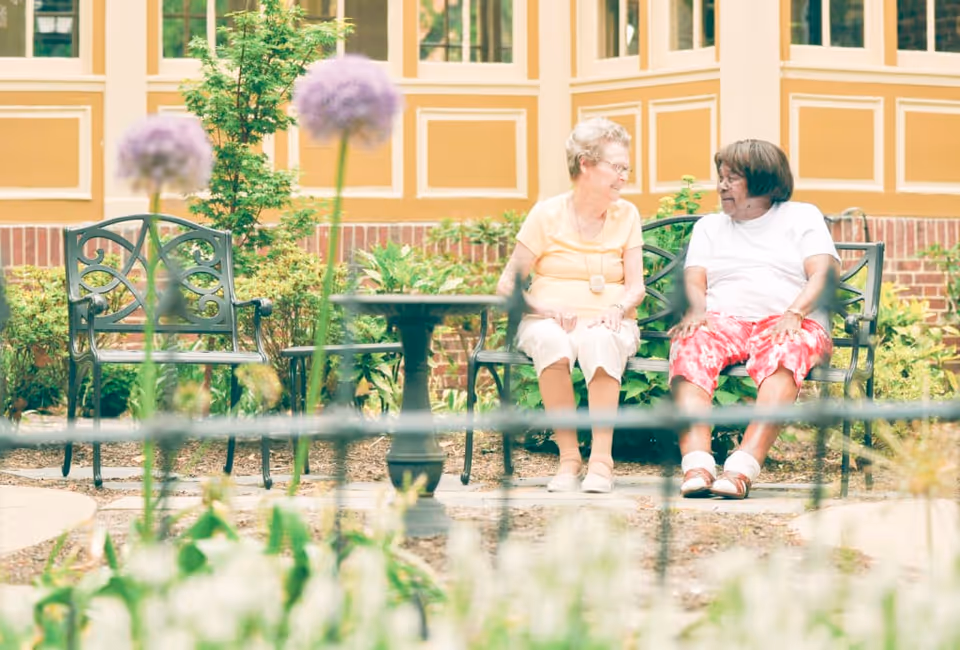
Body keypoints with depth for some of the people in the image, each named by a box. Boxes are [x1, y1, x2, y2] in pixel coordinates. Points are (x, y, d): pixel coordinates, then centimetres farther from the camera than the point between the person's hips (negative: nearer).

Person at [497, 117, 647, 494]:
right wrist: (544, 308, -19)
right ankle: (568, 456, -32)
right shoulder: (547, 214, 2)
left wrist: (617, 308, -17)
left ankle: (602, 457, -37)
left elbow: (636, 286, 5)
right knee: (551, 340, -38)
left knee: (599, 340, -37)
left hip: (608, 325, 1)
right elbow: (507, 286, -1)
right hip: (549, 321, -1)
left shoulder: (626, 215, 9)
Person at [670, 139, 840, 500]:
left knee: (782, 358, -40)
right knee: (689, 348, -35)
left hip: (788, 324, -2)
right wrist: (696, 311, -12)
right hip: (723, 320, 2)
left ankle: (743, 468, -53)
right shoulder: (709, 226, 27)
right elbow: (693, 280, 12)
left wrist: (793, 314, -17)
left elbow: (823, 274, 3)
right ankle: (697, 465, -50)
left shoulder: (802, 216, 18)